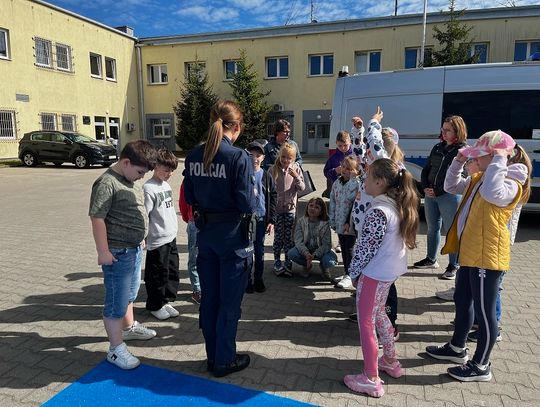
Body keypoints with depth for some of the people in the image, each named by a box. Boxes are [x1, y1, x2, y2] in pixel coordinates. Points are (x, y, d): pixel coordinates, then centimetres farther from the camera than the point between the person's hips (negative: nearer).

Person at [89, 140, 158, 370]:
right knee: (117, 301, 2)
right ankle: (116, 349, 15)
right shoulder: (107, 183, -20)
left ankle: (129, 328, 45)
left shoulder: (131, 180, 8)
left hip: (134, 248, 9)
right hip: (117, 252, -9)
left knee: (130, 293, 25)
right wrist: (103, 251, -22)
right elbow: (97, 218, -22)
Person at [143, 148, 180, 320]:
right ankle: (155, 306, 24)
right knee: (158, 275, 6)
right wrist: (144, 238, -15)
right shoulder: (149, 188, -15)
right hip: (157, 241, -8)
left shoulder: (166, 185, 10)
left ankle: (165, 301, 32)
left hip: (171, 238, 8)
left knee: (172, 272, 15)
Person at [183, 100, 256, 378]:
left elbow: (189, 197, 6)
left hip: (206, 234, 6)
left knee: (209, 299, 17)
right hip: (233, 235, -5)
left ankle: (213, 356, 33)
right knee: (229, 302, 10)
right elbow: (247, 203, -18)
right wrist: (250, 203, 3)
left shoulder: (194, 156, 0)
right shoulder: (239, 157, -18)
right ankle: (224, 361, 25)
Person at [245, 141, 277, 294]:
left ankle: (258, 278, 25)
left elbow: (273, 198, 4)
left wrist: (271, 220, 0)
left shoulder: (266, 176, 2)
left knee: (259, 250, 11)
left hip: (261, 219, 2)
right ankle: (248, 279, 19)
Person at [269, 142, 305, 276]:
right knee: (278, 236, 4)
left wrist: (296, 177, -19)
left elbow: (302, 188, -2)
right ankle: (277, 262, 19)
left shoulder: (296, 169, -1)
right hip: (276, 207, -1)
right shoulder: (273, 170, -5)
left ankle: (288, 263, 18)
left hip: (290, 207, 1)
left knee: (289, 236, 6)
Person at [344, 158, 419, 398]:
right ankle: (390, 361, 41)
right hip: (390, 269, 9)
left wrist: (354, 272, -5)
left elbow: (366, 247, -21)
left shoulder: (377, 211, -25)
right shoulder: (398, 205, 2)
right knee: (378, 313, 26)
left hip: (374, 273, -9)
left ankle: (371, 380, 17)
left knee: (366, 322, 5)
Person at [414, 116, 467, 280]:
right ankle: (431, 260, 30)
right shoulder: (437, 147, 13)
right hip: (430, 194, 7)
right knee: (432, 228, 16)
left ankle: (453, 266, 10)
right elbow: (426, 169, 14)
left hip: (450, 196, -6)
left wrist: (437, 191, -15)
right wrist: (426, 188, -2)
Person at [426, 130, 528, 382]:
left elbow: (492, 193, -40)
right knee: (462, 301, 21)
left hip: (487, 256, -10)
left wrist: (499, 161, -28)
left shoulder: (510, 184, -17)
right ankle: (457, 348, 39)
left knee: (483, 310, 3)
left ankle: (481, 366, 19)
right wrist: (458, 161, 8)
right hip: (469, 252, 10)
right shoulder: (478, 179, 12)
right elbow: (451, 186, 21)